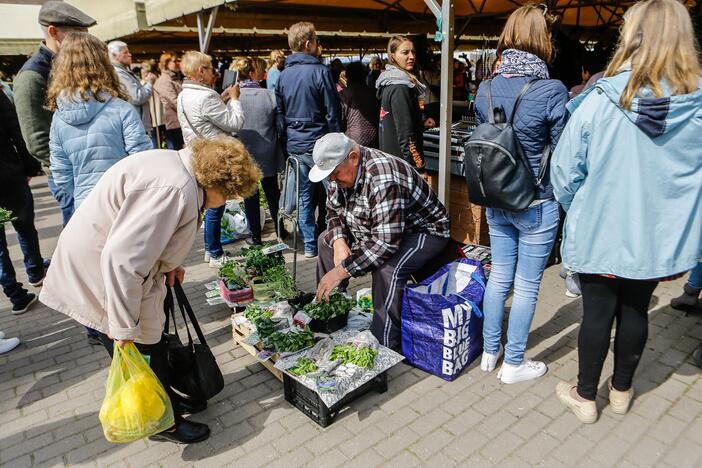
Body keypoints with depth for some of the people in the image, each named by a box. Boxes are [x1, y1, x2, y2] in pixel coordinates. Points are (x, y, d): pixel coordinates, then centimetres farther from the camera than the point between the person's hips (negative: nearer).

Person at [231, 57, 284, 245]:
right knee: (273, 194, 17)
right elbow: (280, 126, -6)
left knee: (250, 196, 12)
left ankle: (255, 236, 20)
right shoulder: (270, 95, -13)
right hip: (268, 157, 1)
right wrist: (281, 152, 8)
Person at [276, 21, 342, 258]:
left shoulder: (283, 75, 8)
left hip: (295, 146, 6)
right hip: (319, 144, -5)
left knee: (305, 197, 11)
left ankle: (310, 246, 17)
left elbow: (280, 112, 12)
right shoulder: (320, 71, -10)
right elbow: (333, 113, -10)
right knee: (326, 196, 8)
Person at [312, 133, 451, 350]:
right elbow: (333, 210, 6)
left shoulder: (383, 179, -35)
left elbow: (385, 244, -38)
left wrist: (342, 271, -35)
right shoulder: (342, 169, -8)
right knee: (326, 240, 6)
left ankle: (385, 348, -20)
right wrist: (339, 241, -14)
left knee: (387, 269, -35)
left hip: (423, 230, -9)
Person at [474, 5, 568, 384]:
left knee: (499, 276, 18)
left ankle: (490, 351, 33)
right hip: (536, 204, -5)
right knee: (527, 286, 9)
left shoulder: (485, 89, -1)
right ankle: (513, 364, 25)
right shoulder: (552, 91, -17)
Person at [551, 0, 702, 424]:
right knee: (635, 312, 19)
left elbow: (565, 173, -11)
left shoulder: (599, 101, -18)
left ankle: (585, 397, 29)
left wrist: (578, 212, 7)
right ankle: (622, 390, 39)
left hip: (600, 234, -2)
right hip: (658, 238, 3)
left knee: (597, 314, 12)